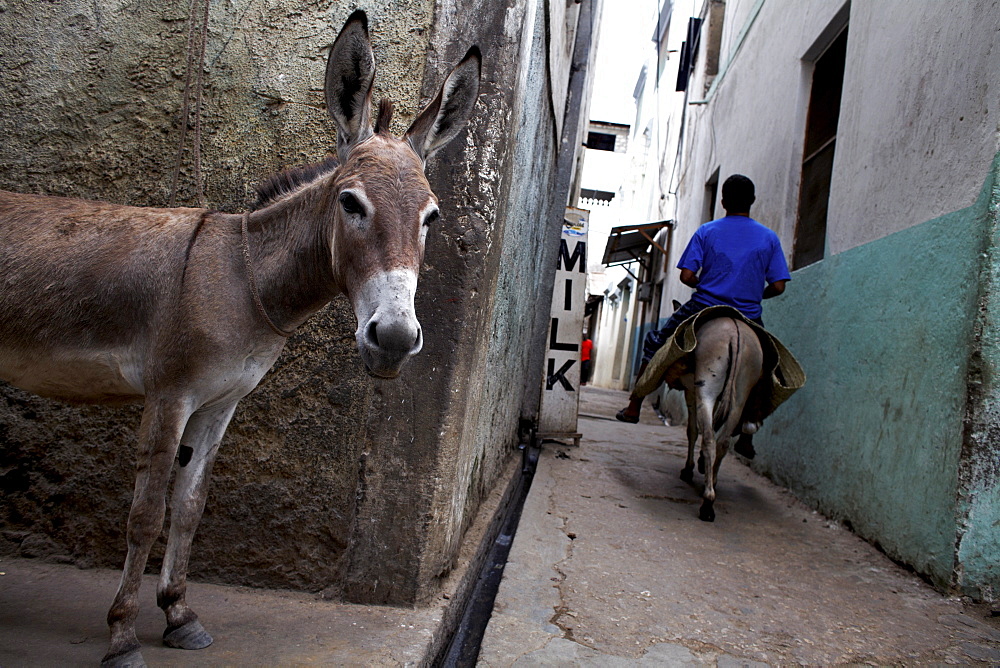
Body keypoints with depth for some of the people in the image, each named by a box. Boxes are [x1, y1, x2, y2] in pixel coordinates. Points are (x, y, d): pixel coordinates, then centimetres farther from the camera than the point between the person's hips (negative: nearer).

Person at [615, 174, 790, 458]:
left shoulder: (707, 231, -1)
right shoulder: (769, 238, 3)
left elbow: (686, 276, -8)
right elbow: (778, 286, -2)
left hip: (703, 310, -1)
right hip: (747, 320, 1)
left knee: (655, 344, 20)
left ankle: (633, 408, 20)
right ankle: (746, 438, 21)